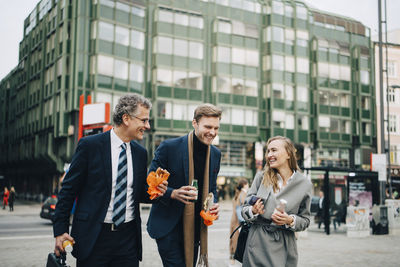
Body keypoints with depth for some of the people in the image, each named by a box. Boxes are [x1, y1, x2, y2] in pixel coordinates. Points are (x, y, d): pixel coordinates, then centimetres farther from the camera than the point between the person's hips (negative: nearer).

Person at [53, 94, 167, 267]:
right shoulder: (90, 145, -6)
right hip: (93, 238, -4)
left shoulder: (140, 153, 9)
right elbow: (68, 189, -4)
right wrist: (60, 230, -8)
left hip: (128, 237, 4)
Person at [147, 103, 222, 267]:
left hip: (196, 228, 6)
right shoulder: (169, 147, -12)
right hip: (168, 228, -5)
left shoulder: (216, 154, 6)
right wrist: (173, 193, -25)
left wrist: (214, 204, -3)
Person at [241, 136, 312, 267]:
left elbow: (305, 220, 5)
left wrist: (290, 220, -14)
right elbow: (245, 209, 4)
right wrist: (253, 211, -17)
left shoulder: (304, 184, -1)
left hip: (284, 246, 0)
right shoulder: (261, 176, 1)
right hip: (257, 243, 1)